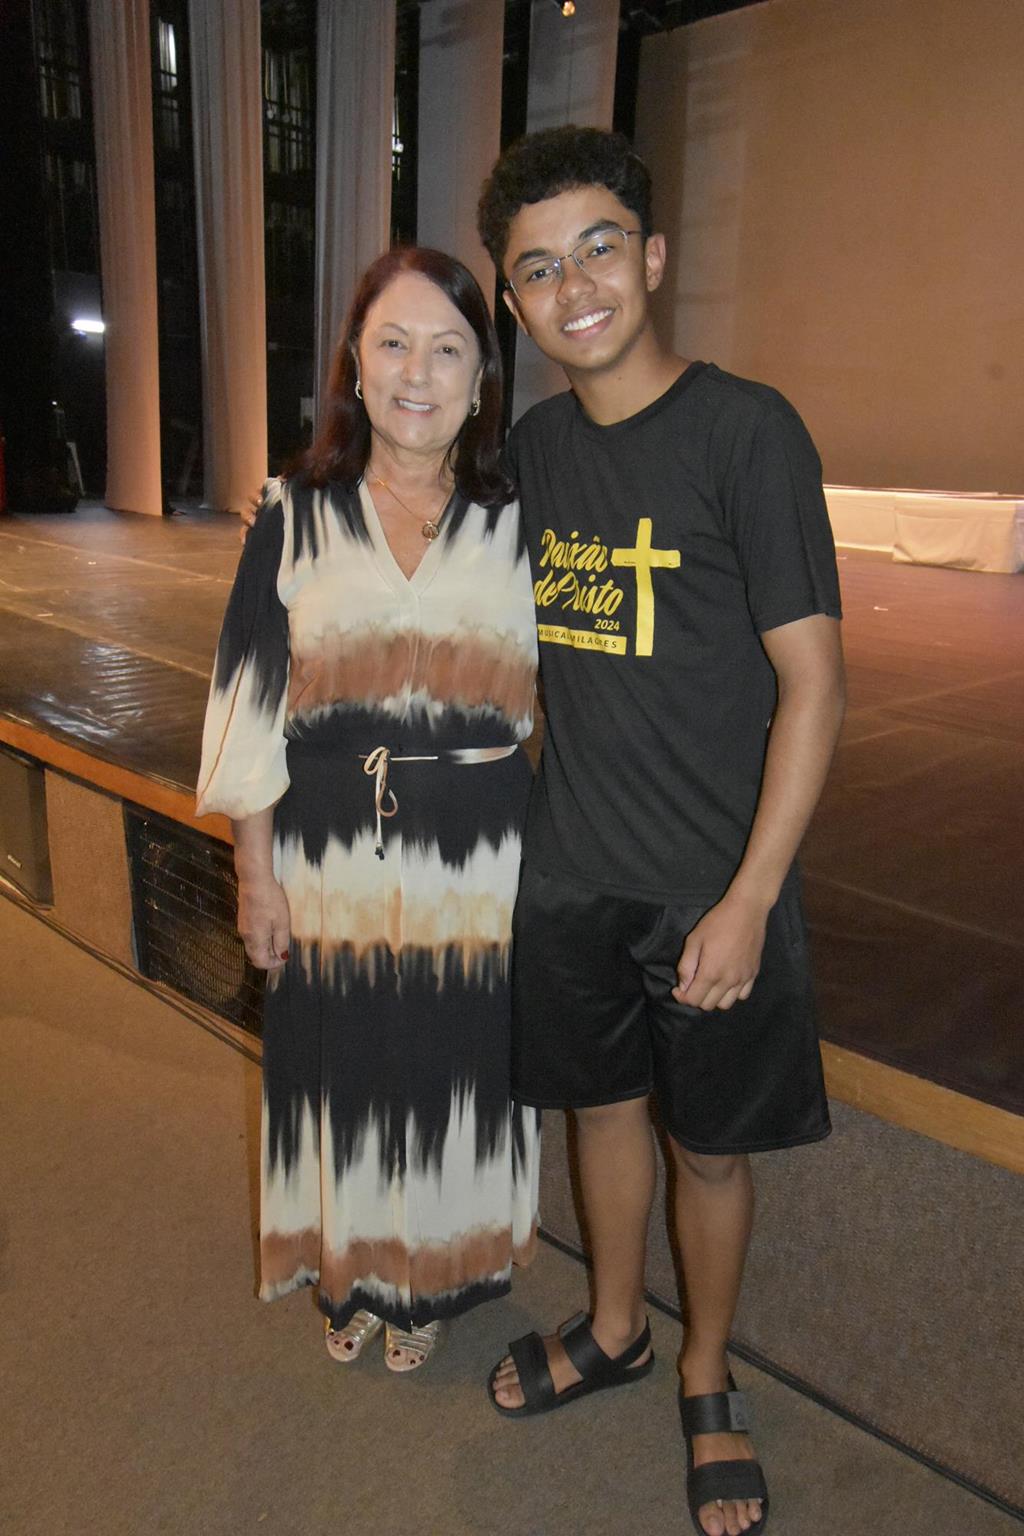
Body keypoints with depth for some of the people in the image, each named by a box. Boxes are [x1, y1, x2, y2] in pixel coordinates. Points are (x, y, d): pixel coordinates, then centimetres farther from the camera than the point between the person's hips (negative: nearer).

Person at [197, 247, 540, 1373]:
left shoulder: (518, 527, 1)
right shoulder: (294, 519, 1)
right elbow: (249, 708, 0)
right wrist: (255, 872, -2)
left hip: (478, 870, 0)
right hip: (329, 868, 1)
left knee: (454, 1076, 13)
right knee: (342, 1078, 15)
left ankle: (431, 1279, 41)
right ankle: (347, 1273, 43)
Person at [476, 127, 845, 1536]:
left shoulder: (745, 430, -14)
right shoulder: (534, 446, 4)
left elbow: (813, 685, -15)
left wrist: (749, 900, -18)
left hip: (714, 887, -5)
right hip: (571, 875, 5)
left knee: (711, 1148, 13)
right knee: (605, 1102, 21)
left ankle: (706, 1382, 40)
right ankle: (613, 1331, 47)